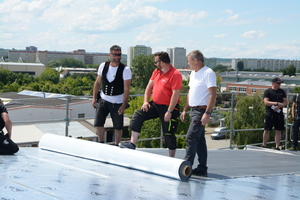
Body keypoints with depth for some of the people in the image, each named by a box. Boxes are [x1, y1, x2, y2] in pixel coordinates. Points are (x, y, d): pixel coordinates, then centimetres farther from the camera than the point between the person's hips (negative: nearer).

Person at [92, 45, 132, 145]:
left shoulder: (125, 69, -11)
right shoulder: (103, 66, 0)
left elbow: (126, 89, -12)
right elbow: (98, 82, 10)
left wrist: (124, 105, -16)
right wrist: (94, 98, 6)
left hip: (117, 103, -3)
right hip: (103, 100, 3)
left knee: (118, 127, 4)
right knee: (98, 124, -1)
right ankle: (101, 144, 19)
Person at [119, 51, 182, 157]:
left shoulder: (175, 74, -18)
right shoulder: (156, 71, 8)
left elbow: (176, 94, -22)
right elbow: (149, 86, 14)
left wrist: (169, 112, -24)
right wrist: (145, 101, 2)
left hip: (169, 107, -7)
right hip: (155, 104, 8)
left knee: (169, 134, 0)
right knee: (138, 114, -7)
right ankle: (132, 144, -7)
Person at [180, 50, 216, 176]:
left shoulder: (208, 73, -13)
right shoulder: (193, 73, 16)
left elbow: (213, 94, -19)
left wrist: (207, 113, -24)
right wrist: (185, 110, 20)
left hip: (201, 110, -9)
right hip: (194, 110, 9)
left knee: (191, 138, -12)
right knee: (199, 140, 10)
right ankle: (202, 168, 15)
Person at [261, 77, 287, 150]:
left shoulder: (282, 91, 12)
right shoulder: (268, 91, 0)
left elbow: (285, 102, 8)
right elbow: (266, 102, -10)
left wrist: (279, 106, -11)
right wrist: (276, 103, -17)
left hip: (279, 114, 3)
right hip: (269, 114, -3)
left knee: (278, 131, 2)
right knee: (267, 130, 1)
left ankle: (277, 147, 6)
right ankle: (264, 145, 12)